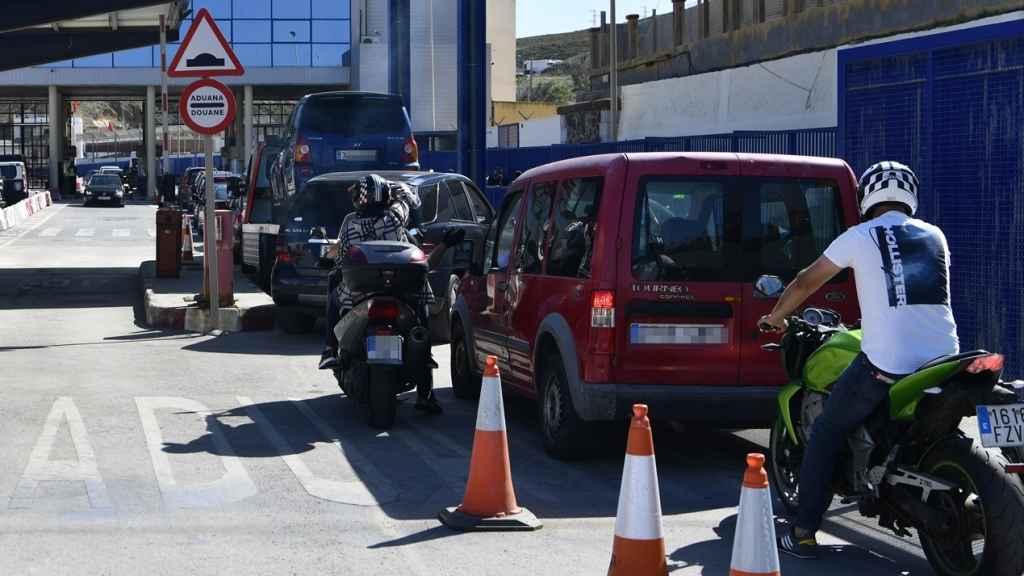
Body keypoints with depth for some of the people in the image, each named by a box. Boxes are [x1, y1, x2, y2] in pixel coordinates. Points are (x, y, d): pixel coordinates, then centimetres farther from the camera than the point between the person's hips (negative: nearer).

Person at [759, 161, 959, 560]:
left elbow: (807, 282, 14)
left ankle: (803, 533, 9)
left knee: (826, 434, 12)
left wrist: (776, 317, 31)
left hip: (885, 362, -4)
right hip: (944, 361, 4)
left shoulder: (861, 237, 5)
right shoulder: (934, 236, 16)